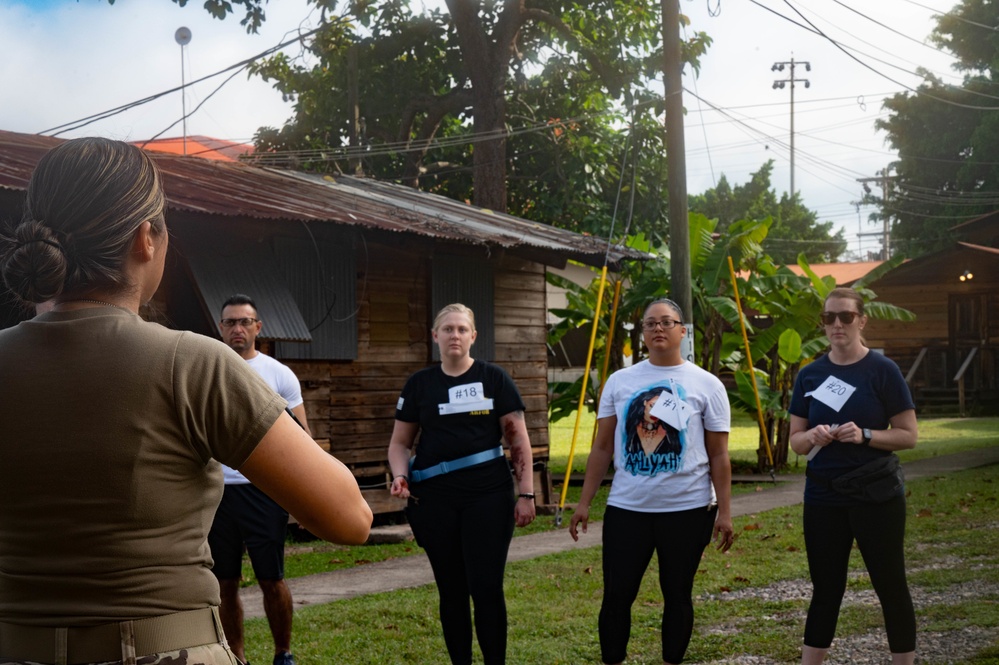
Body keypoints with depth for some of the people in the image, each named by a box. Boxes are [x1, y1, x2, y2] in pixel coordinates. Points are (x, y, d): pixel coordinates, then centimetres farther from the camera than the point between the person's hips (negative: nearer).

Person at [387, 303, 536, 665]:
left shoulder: (494, 379, 3)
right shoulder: (419, 383, 7)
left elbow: (518, 440, 1)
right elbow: (400, 441, 13)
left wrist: (526, 493, -5)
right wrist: (401, 475, -7)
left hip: (488, 497, -2)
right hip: (435, 500, 2)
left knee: (486, 588, -6)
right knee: (452, 590, 7)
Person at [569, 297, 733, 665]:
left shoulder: (706, 385, 0)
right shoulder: (619, 382, 5)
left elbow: (718, 456, 1)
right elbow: (602, 448, 8)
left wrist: (724, 511, -4)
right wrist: (584, 503, 4)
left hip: (688, 509, -1)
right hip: (626, 508, 1)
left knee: (677, 595, 9)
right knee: (617, 596, 1)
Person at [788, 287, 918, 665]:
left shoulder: (882, 371, -6)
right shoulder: (809, 375, 5)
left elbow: (909, 435, -5)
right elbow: (796, 441, 9)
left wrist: (864, 435, -20)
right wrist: (813, 437, -13)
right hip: (823, 498, 3)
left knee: (890, 585, 5)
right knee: (825, 589, 9)